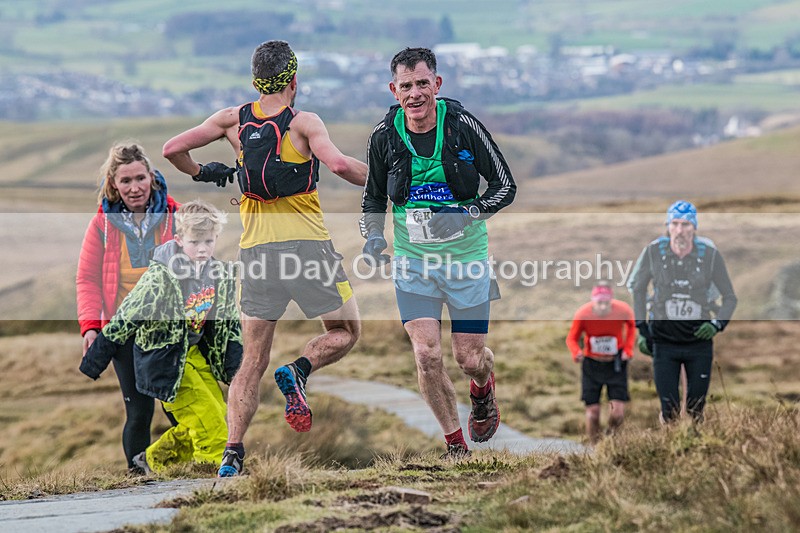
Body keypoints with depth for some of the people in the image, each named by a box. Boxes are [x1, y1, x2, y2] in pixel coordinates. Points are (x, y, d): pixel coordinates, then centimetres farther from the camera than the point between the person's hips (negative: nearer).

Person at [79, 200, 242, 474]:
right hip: (164, 359, -7)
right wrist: (91, 366, -15)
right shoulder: (160, 278, -24)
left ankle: (154, 460, 25)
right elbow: (123, 321, -19)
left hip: (196, 352, 7)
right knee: (209, 422, -12)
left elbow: (231, 324, 10)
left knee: (218, 416, 8)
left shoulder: (222, 276, -4)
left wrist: (236, 370, 8)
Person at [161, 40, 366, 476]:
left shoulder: (234, 120, 6)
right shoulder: (303, 123, -5)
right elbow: (338, 165, -21)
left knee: (252, 362, 8)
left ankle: (232, 452, -7)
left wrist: (201, 172, 23)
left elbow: (172, 149, 4)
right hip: (307, 242, -3)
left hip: (256, 248, 4)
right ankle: (298, 371, -13)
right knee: (345, 331, 17)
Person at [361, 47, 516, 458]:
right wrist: (372, 235, -8)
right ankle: (455, 445, 8)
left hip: (467, 258, -1)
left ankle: (482, 390, 42)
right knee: (426, 355, -11)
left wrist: (466, 215, -19)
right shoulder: (384, 136, -4)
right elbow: (373, 198, 11)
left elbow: (505, 185, -4)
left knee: (470, 358, 4)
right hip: (412, 261, 1)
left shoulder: (463, 125, -11)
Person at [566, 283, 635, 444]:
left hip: (616, 364, 0)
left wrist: (628, 349, -3)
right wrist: (576, 352, -28)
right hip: (592, 363, 0)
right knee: (593, 411, -4)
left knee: (618, 411, -8)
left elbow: (631, 326, 7)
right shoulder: (583, 314, -20)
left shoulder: (623, 311, -18)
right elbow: (572, 338, -6)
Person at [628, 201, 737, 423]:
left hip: (699, 340, 0)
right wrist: (642, 330, 6)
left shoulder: (710, 254, -8)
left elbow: (730, 297, 4)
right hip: (663, 341, 0)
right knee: (669, 412, -2)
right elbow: (636, 288, 10)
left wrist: (716, 324, -13)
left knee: (696, 410, 5)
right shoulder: (653, 252, -8)